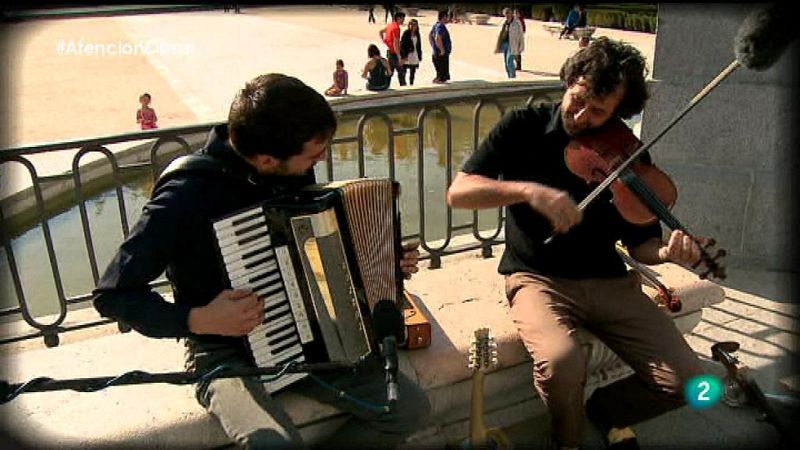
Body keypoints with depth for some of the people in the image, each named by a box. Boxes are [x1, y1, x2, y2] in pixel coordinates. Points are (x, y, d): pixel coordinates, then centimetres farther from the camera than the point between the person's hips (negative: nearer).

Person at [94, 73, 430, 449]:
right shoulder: (187, 196, -22)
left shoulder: (295, 173, -4)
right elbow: (112, 294, -15)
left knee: (411, 407, -7)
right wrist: (197, 320, -28)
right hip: (225, 353, -5)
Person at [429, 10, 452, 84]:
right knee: (442, 78, -6)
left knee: (439, 74, 18)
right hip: (442, 55, -10)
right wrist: (442, 50, -22)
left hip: (436, 54, 10)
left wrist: (433, 47, 22)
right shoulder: (441, 26, -18)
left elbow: (430, 36, 24)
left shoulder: (435, 25, 12)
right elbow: (438, 39, -30)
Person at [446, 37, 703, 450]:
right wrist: (528, 190, -29)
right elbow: (458, 192, -13)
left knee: (687, 381, -10)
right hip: (538, 277, -3)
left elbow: (639, 242, 4)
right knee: (563, 363, -32)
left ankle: (608, 410, 23)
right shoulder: (524, 127, -6)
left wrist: (666, 252, -20)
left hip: (609, 281, 4)